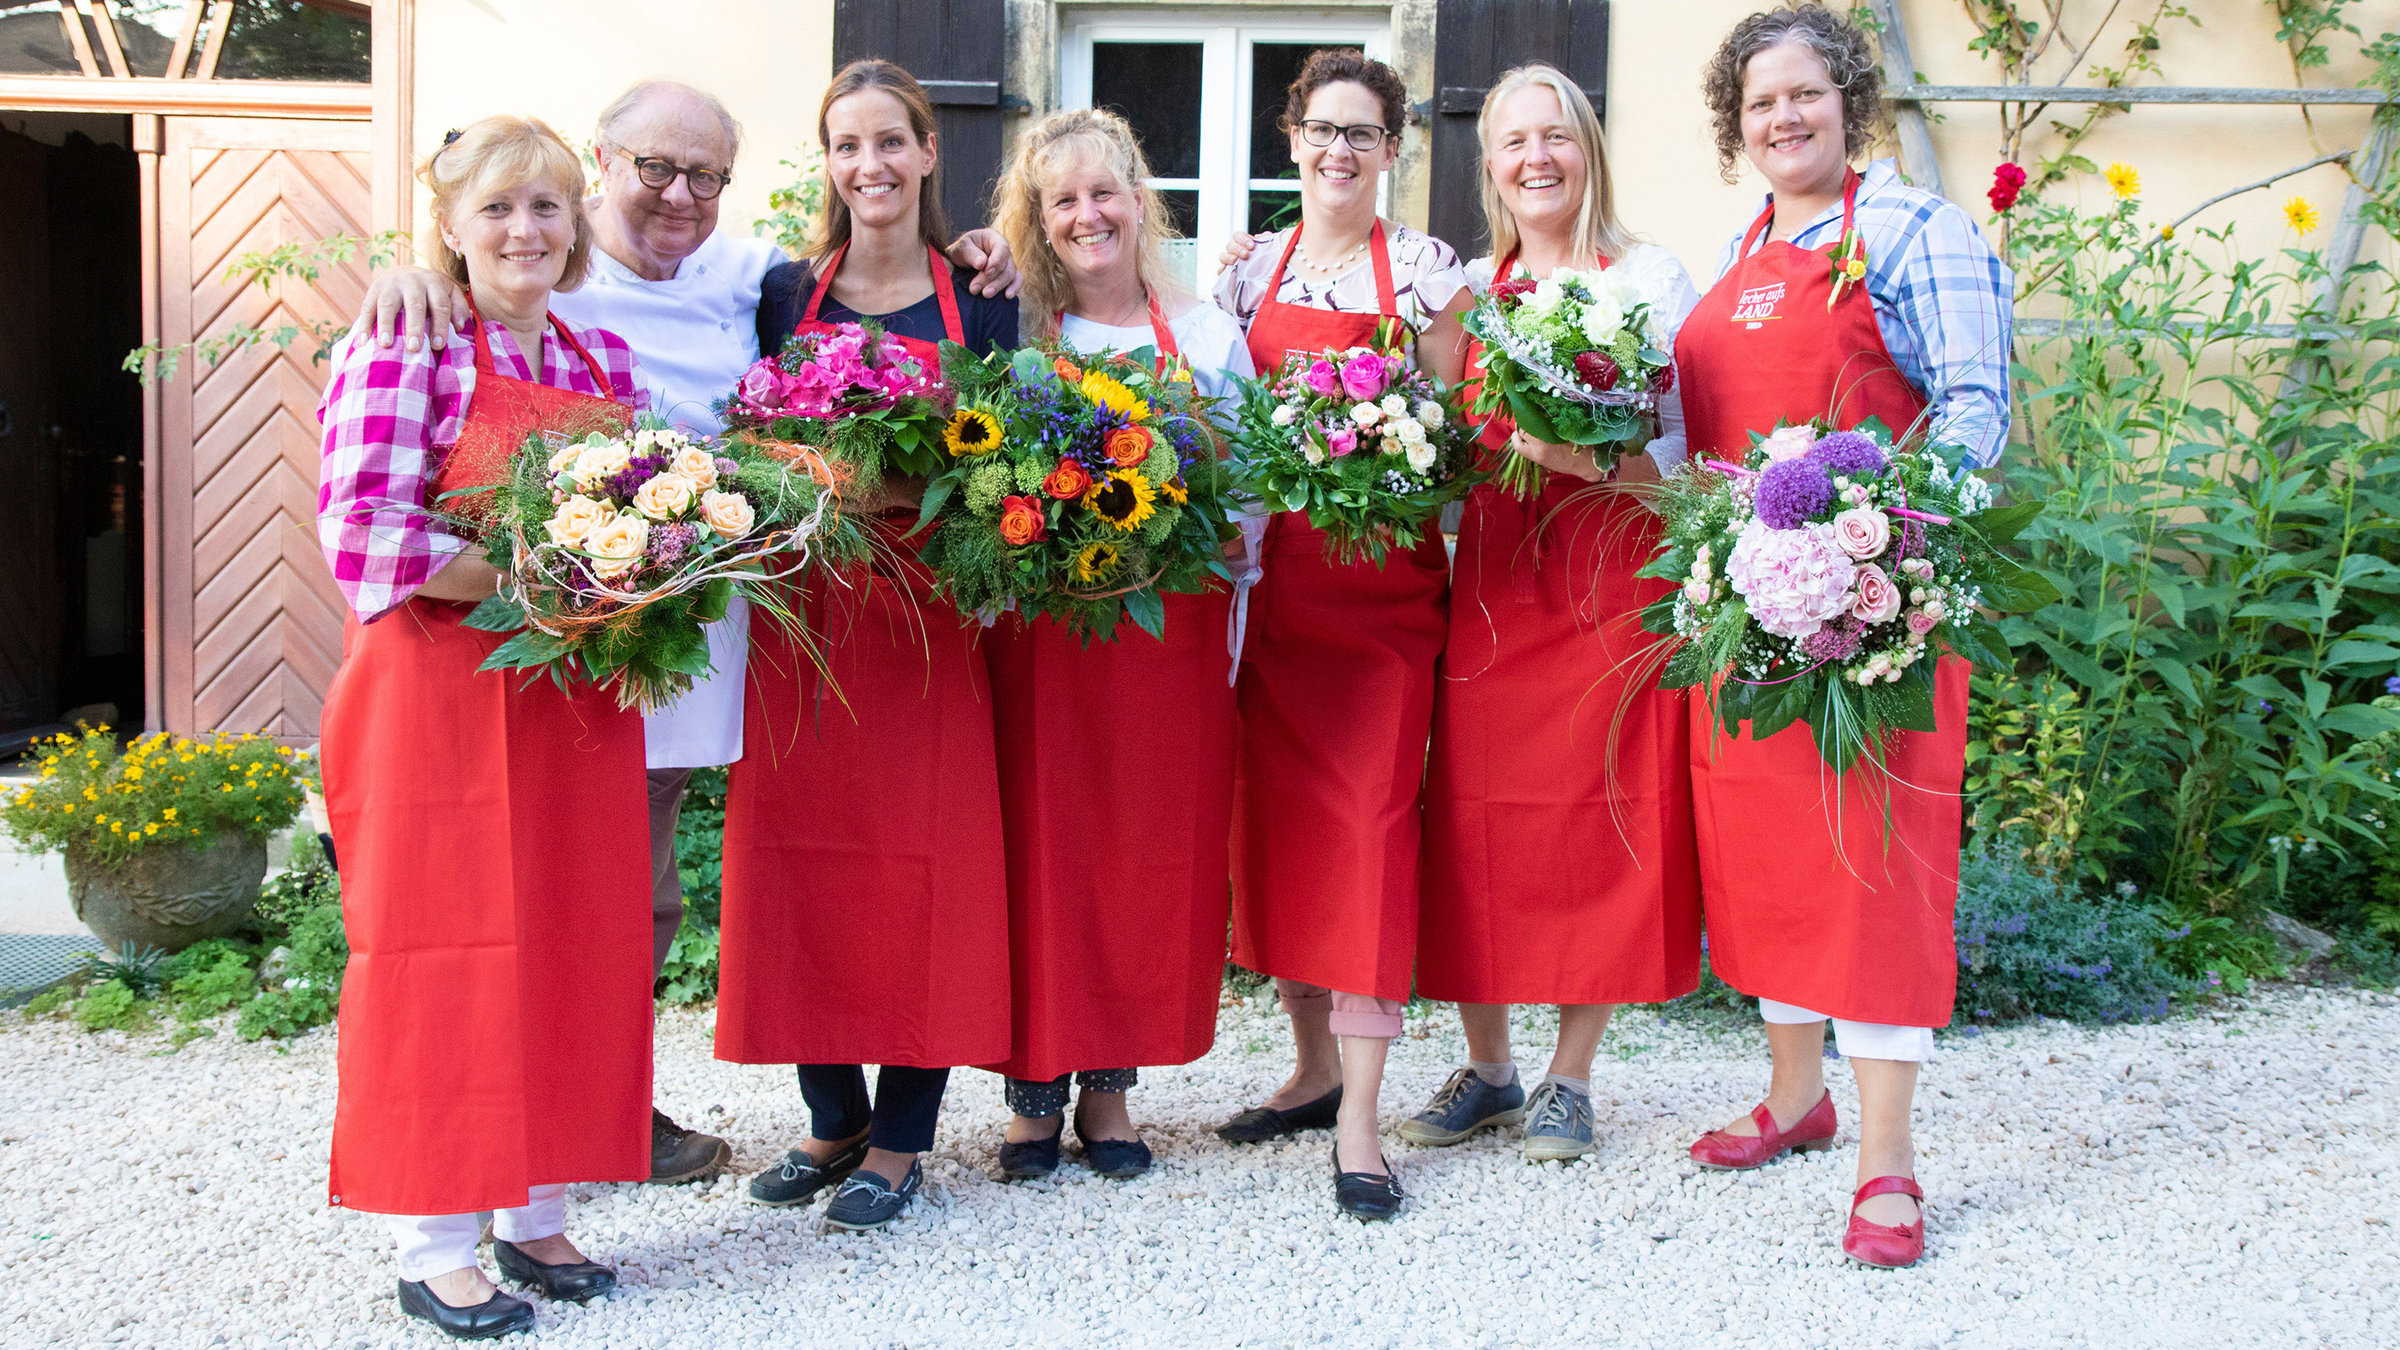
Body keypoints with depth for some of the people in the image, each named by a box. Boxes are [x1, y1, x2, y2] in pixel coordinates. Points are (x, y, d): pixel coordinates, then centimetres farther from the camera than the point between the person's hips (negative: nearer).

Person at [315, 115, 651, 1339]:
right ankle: (433, 1247, 9)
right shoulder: (402, 353, -7)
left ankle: (535, 1216, 21)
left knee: (575, 948, 8)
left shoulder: (604, 362, 12)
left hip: (579, 702, 6)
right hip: (439, 697, -6)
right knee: (443, 950, -1)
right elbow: (364, 536, -17)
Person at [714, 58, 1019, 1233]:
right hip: (802, 612, 2)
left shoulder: (978, 302, 4)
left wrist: (917, 492, -16)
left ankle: (900, 1138, 12)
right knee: (801, 857, 4)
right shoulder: (784, 293, 7)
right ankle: (833, 1119, 20)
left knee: (922, 864, -1)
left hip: (927, 614, -2)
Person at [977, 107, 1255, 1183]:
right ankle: (1033, 1092, 12)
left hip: (1171, 632, 1)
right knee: (1038, 850, -1)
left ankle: (1109, 1086, 16)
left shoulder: (1209, 336, 9)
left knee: (1153, 852, 3)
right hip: (1039, 631, -1)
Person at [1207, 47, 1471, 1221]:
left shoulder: (1421, 267, 2)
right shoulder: (1253, 269, 12)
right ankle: (1315, 1065, 23)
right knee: (1277, 813, 7)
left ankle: (1358, 1120, -8)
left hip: (1386, 573, -4)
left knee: (1370, 814, -10)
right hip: (1279, 569, 4)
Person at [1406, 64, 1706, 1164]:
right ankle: (1486, 1070, 18)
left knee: (1601, 823, 0)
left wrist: (1603, 463, -21)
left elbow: (1696, 446, -5)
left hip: (1617, 583, -3)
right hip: (1492, 585, 3)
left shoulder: (1651, 279, 1)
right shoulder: (1467, 289, 13)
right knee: (1475, 821, 2)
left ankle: (1568, 1079, 14)